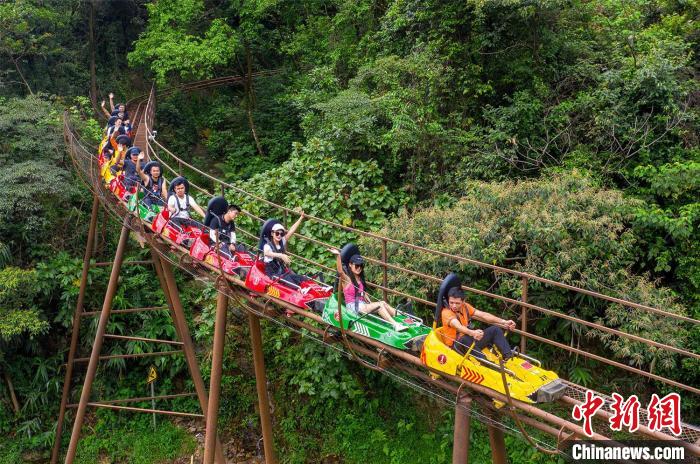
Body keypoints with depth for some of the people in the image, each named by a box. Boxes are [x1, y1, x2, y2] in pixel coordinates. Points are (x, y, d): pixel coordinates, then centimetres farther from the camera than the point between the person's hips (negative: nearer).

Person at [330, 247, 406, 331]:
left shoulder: (360, 278, 13)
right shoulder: (346, 279, -12)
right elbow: (340, 271, -33)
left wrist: (370, 303, 4)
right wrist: (338, 255, -47)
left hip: (362, 305, 7)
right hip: (352, 307, -7)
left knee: (383, 303, -12)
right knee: (380, 305, -20)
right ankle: (395, 325, -24)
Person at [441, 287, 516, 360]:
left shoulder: (465, 307, 4)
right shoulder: (446, 312, -20)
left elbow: (483, 315, 1)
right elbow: (458, 326, -39)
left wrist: (504, 322, -8)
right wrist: (472, 333, -59)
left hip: (471, 340, 8)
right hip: (456, 345, -8)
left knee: (495, 329, 0)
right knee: (465, 339, -40)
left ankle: (509, 356, -15)